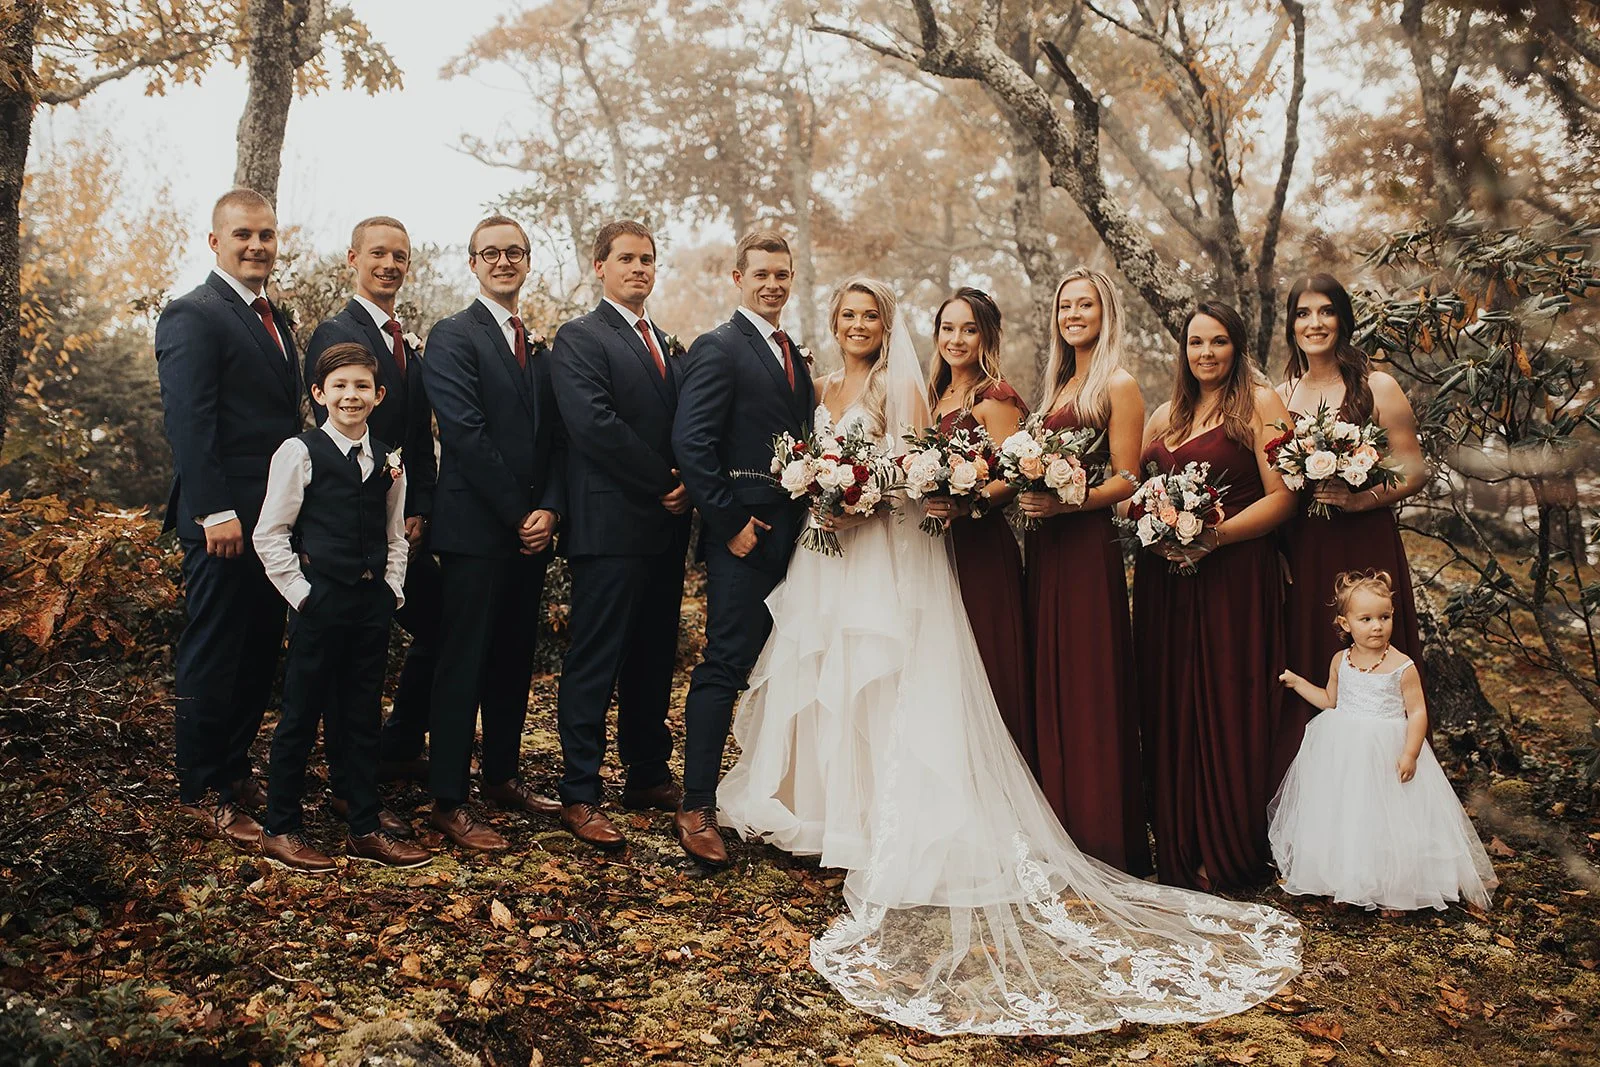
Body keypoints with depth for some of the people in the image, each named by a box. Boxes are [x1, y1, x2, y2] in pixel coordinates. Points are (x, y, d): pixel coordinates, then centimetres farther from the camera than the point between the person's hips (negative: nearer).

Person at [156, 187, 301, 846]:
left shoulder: (274, 320, 18)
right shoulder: (193, 316, -9)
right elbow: (188, 421, -17)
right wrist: (216, 513, -23)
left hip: (276, 515, 9)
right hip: (224, 521, -8)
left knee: (260, 654, 14)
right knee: (212, 659, 1)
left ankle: (234, 772, 27)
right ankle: (200, 794, 12)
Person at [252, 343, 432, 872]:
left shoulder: (388, 462, 9)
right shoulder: (300, 453, -5)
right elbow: (270, 534, -6)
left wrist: (392, 589, 7)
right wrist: (301, 592, -9)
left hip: (373, 603, 5)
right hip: (320, 603, -5)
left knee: (362, 717, 11)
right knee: (300, 716, 3)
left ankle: (364, 829, 20)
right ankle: (281, 831, 15)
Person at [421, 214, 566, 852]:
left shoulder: (539, 349, 17)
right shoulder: (453, 337, -4)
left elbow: (555, 439, 12)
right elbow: (467, 435, -14)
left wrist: (549, 509, -4)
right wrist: (519, 513, -13)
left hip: (531, 532, 7)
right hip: (476, 530, -7)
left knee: (515, 661, 14)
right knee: (463, 665, -3)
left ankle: (503, 777, 27)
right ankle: (448, 804, 4)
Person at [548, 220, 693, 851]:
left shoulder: (665, 345, 20)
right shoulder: (578, 338, -4)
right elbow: (593, 424, -17)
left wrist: (687, 486, -4)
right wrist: (664, 482, -13)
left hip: (665, 527, 8)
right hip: (610, 527, -7)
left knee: (653, 661, 13)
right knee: (595, 664, -3)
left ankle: (648, 777, 24)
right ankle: (579, 796, 4)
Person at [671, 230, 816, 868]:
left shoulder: (793, 355, 18)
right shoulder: (717, 349, -7)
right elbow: (690, 443, -17)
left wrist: (812, 515, 7)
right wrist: (730, 522, -17)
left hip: (793, 537, 8)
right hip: (745, 538, -8)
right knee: (725, 666, -6)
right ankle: (697, 809, 2)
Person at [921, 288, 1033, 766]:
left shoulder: (994, 397, -7)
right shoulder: (938, 395, 16)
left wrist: (967, 504, -30)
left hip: (981, 545, -7)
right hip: (939, 545, 7)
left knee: (985, 665, -4)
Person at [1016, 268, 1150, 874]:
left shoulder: (1118, 386, -5)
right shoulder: (1059, 385, 18)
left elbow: (1126, 480, -11)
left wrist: (1064, 503, -22)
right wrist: (1030, 496, 2)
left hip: (1089, 545, -8)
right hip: (1046, 548, 8)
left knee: (1090, 684, -4)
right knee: (1049, 684, 9)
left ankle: (1104, 839, 6)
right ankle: (1061, 825, 19)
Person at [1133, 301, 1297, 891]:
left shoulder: (1260, 403, -2)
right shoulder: (1165, 415, 16)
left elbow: (1282, 497, -10)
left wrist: (1213, 536, -18)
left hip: (1234, 576, -6)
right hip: (1164, 581, 6)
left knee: (1226, 710, -1)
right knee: (1169, 710, 8)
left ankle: (1224, 855, 12)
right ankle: (1178, 850, 20)